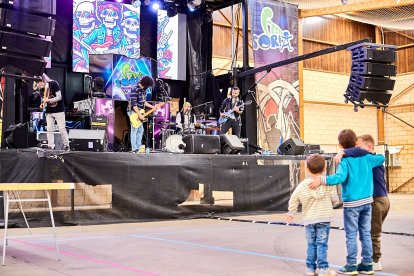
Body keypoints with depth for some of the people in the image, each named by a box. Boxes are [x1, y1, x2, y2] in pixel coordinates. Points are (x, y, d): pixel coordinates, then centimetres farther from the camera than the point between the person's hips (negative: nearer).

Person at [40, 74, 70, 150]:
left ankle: (66, 145, 6)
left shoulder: (53, 84, -12)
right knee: (49, 130, 1)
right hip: (49, 112, 6)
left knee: (62, 129, -4)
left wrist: (48, 100, -23)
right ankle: (50, 146, 5)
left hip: (58, 110, -6)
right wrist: (43, 105, -2)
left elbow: (59, 97, -17)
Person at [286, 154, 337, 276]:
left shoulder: (302, 185, 1)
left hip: (309, 220, 2)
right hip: (324, 218, -2)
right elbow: (335, 198, 0)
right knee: (322, 244, -1)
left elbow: (293, 200, 5)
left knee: (311, 244, 12)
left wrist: (291, 213, 19)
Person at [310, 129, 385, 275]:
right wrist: (371, 154, 35)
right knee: (366, 234, 12)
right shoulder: (365, 157, 4)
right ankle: (367, 264, 17)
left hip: (351, 203, -5)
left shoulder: (345, 160, -13)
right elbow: (381, 158, 19)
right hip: (367, 200, 6)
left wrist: (321, 180, -31)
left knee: (351, 235, 2)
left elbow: (340, 177, -28)